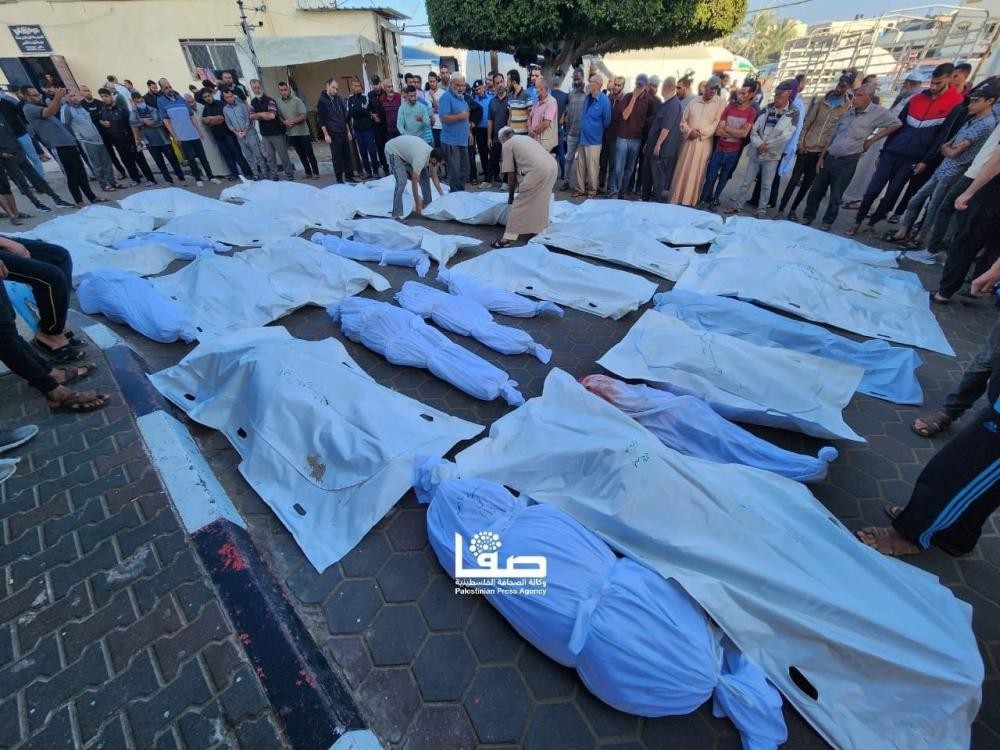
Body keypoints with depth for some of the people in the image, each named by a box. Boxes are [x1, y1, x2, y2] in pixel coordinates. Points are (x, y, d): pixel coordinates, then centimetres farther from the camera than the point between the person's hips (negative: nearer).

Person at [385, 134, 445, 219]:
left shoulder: (433, 153, -14)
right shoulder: (420, 158, -38)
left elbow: (434, 177, -1)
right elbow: (414, 183, -32)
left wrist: (442, 195, -1)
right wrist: (418, 205, -27)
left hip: (405, 149, 9)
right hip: (393, 150, -8)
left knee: (424, 176, 3)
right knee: (402, 181, -22)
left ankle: (427, 204, 17)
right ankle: (397, 214, -18)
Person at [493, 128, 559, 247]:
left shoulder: (507, 144, 13)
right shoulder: (525, 139, 35)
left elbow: (511, 174, 10)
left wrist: (510, 196, 20)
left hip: (538, 169, -7)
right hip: (553, 166, 7)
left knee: (520, 203, -1)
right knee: (541, 200, 24)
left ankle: (508, 238, 1)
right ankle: (540, 230, 34)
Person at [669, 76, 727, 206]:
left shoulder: (721, 102, 3)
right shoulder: (694, 101, 11)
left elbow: (717, 123, -3)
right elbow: (683, 121, 10)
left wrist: (701, 132, -11)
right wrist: (689, 132, -8)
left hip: (704, 143, -2)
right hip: (688, 141, 2)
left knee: (696, 174, -3)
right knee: (681, 172, 1)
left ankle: (689, 202, 2)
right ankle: (675, 200, 6)